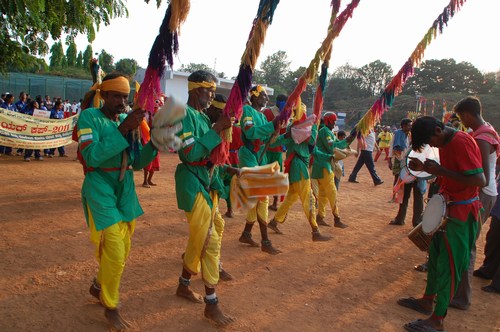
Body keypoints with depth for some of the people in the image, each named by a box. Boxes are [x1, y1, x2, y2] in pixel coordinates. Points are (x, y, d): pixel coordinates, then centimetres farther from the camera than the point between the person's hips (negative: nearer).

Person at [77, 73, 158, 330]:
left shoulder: (127, 119, 6)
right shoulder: (89, 117, -9)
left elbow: (137, 162, 6)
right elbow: (92, 156, -23)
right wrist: (122, 129, -27)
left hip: (126, 189, 6)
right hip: (101, 190, -6)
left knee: (123, 251, 14)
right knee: (114, 253, -6)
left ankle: (98, 287, 41)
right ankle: (111, 307, 17)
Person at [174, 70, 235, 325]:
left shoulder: (201, 115, 13)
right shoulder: (185, 114, -14)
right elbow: (190, 153, -24)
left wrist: (228, 168, 12)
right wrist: (217, 129, -24)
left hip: (207, 183, 9)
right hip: (193, 183, -9)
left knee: (198, 239, 17)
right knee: (208, 241, -5)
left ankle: (184, 285, 36)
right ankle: (211, 304, 6)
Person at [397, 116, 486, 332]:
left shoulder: (461, 142, -22)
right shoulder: (445, 144, 8)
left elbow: (480, 180, -27)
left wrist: (440, 170, -26)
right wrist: (425, 168, 3)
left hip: (461, 212, -10)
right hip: (446, 208, 10)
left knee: (448, 265, -2)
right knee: (435, 255, 19)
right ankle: (428, 301, 34)